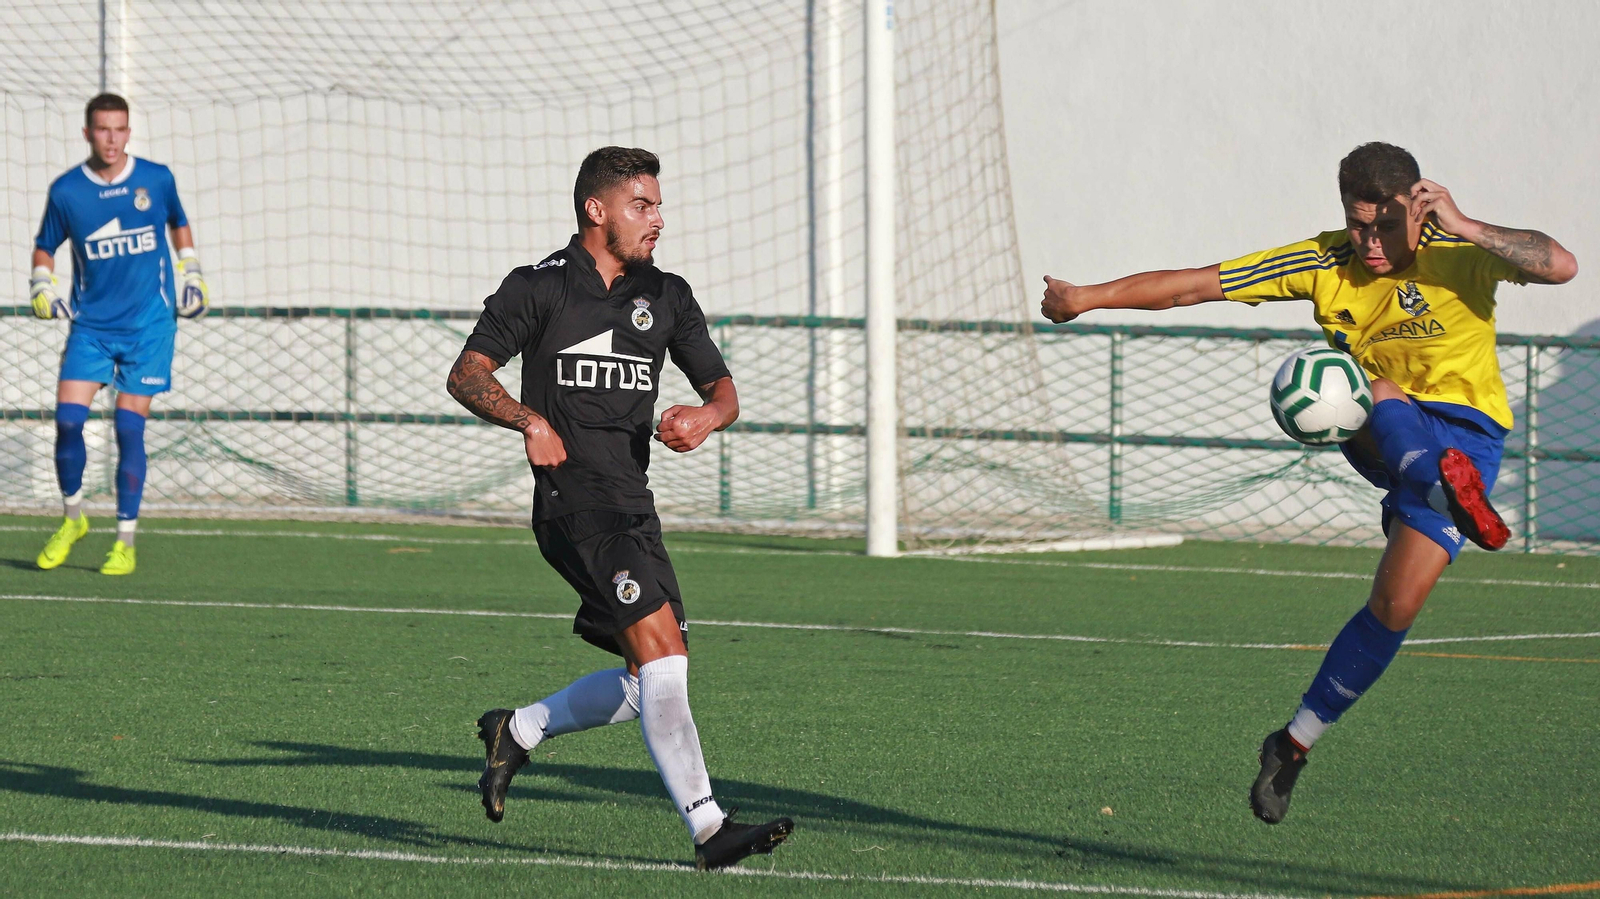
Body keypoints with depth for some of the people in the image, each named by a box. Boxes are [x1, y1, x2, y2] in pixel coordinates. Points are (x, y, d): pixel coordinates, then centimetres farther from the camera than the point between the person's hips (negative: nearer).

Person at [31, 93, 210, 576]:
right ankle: (72, 518, 15)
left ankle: (126, 540, 4)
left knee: (129, 427, -6)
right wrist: (42, 286, -4)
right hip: (91, 323, 1)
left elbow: (179, 223, 19)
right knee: (67, 419, -10)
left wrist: (190, 273, 14)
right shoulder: (66, 191, -2)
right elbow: (45, 247, 12)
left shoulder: (156, 179, -2)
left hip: (149, 323, -1)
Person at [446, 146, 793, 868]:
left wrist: (706, 416, -9)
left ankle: (515, 731, 29)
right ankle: (706, 826, -23)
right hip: (574, 502, -7)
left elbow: (722, 389, 15)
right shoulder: (538, 288, 0)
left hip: (632, 504, 7)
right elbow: (467, 374, -2)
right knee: (662, 650, -20)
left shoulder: (667, 296, 15)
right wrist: (529, 420, -20)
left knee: (650, 683, 8)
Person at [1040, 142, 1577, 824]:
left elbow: (1561, 267, -32)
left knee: (1396, 605, -16)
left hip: (1464, 429, -3)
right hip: (1377, 435, 3)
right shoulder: (1325, 264, -9)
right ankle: (1448, 486, -62)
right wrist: (1084, 299, -8)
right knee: (1379, 392, -35)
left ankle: (1296, 743, -1)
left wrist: (1466, 228, -39)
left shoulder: (1459, 255, -16)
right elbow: (1192, 286, -6)